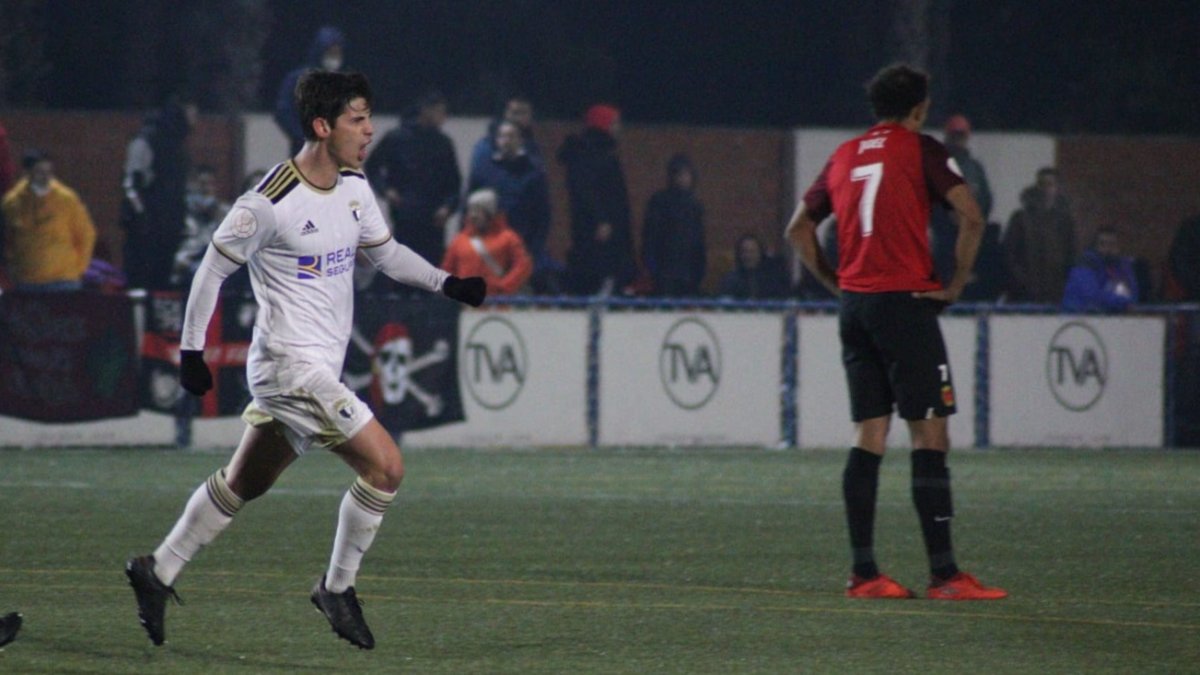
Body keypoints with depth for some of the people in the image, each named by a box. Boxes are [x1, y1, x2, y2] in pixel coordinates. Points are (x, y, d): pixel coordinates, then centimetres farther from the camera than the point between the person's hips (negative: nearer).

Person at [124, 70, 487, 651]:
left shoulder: (354, 188, 6)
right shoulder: (270, 203, -18)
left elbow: (385, 252, 20)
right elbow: (213, 268, -8)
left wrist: (446, 283, 7)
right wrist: (191, 351, -5)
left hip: (318, 369, 9)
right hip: (291, 364, -9)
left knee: (244, 483, 18)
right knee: (385, 465, -13)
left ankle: (157, 572, 28)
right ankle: (337, 589, 1)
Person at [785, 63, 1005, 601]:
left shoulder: (845, 156, 15)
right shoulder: (920, 150, -3)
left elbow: (798, 229, 20)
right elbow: (971, 216, -14)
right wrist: (956, 283, -4)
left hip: (854, 304, 6)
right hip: (905, 303, -6)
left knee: (869, 437, 8)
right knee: (930, 434, -6)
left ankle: (863, 573, 5)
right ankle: (943, 574, -10)